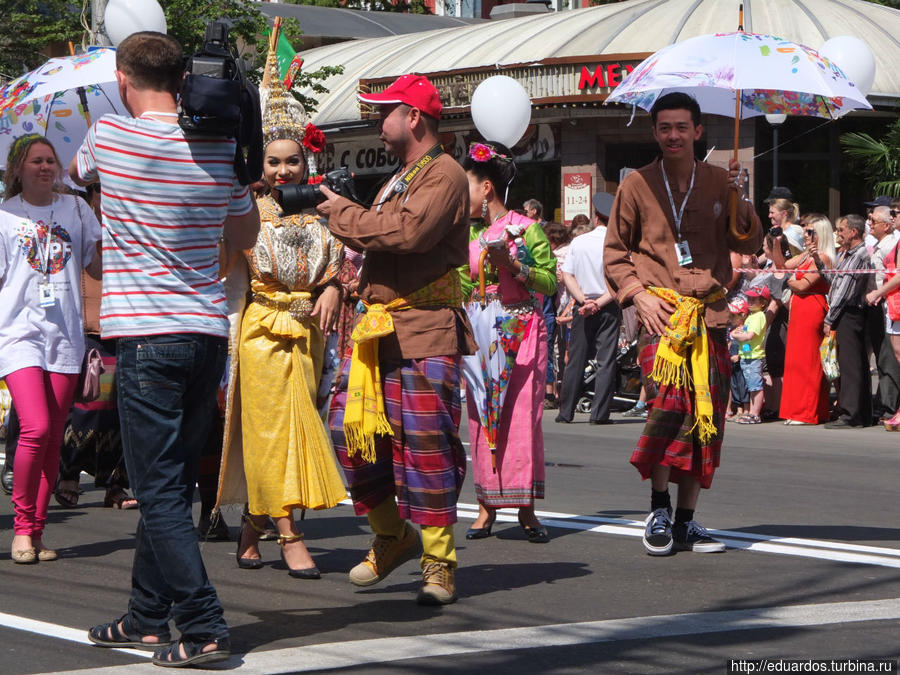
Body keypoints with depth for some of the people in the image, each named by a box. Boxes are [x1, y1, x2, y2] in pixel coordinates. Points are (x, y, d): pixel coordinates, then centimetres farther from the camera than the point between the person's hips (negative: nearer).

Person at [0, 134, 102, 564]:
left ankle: (36, 531, 11)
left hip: (65, 334, 3)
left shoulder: (74, 209, 13)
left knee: (53, 439, 3)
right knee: (36, 428, -19)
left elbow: (99, 267, 13)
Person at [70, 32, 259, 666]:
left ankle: (203, 626, -11)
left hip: (146, 335, -5)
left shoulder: (110, 136, -5)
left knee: (160, 489, -4)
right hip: (209, 332, 5)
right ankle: (148, 616, 23)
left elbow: (75, 170, 20)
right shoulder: (221, 147, 5)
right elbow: (247, 234, 18)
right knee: (169, 484, 14)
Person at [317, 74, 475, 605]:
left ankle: (439, 562, -1)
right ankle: (391, 535, 21)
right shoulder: (400, 178, 24)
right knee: (352, 428, 5)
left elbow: (407, 233, -22)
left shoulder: (445, 175, -8)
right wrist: (336, 211, 9)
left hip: (425, 331, -9)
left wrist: (342, 213, -11)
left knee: (425, 445, -8)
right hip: (379, 327, 9)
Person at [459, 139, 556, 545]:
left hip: (520, 331, -5)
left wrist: (512, 264, -18)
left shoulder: (527, 229, -3)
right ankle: (487, 504, 5)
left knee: (522, 413, -7)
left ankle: (525, 508, -3)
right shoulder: (469, 235, 14)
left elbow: (550, 282, -9)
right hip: (479, 333, 5)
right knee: (482, 415, 1)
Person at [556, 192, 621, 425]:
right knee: (606, 361, 0)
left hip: (582, 307, 2)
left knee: (576, 359, 8)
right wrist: (600, 303, -12)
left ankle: (566, 412, 9)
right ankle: (599, 413, -4)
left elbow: (567, 275, 0)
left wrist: (584, 300, -7)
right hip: (609, 308, -2)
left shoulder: (578, 242, 3)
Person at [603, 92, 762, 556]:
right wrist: (637, 294, -4)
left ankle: (685, 521, 13)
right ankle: (659, 507, -3)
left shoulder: (718, 181, 11)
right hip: (661, 312, -3)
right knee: (668, 401, -21)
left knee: (706, 417, 1)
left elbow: (749, 246, 8)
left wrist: (736, 202, -9)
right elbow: (614, 253, 11)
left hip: (710, 314, 3)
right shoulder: (637, 184, 6)